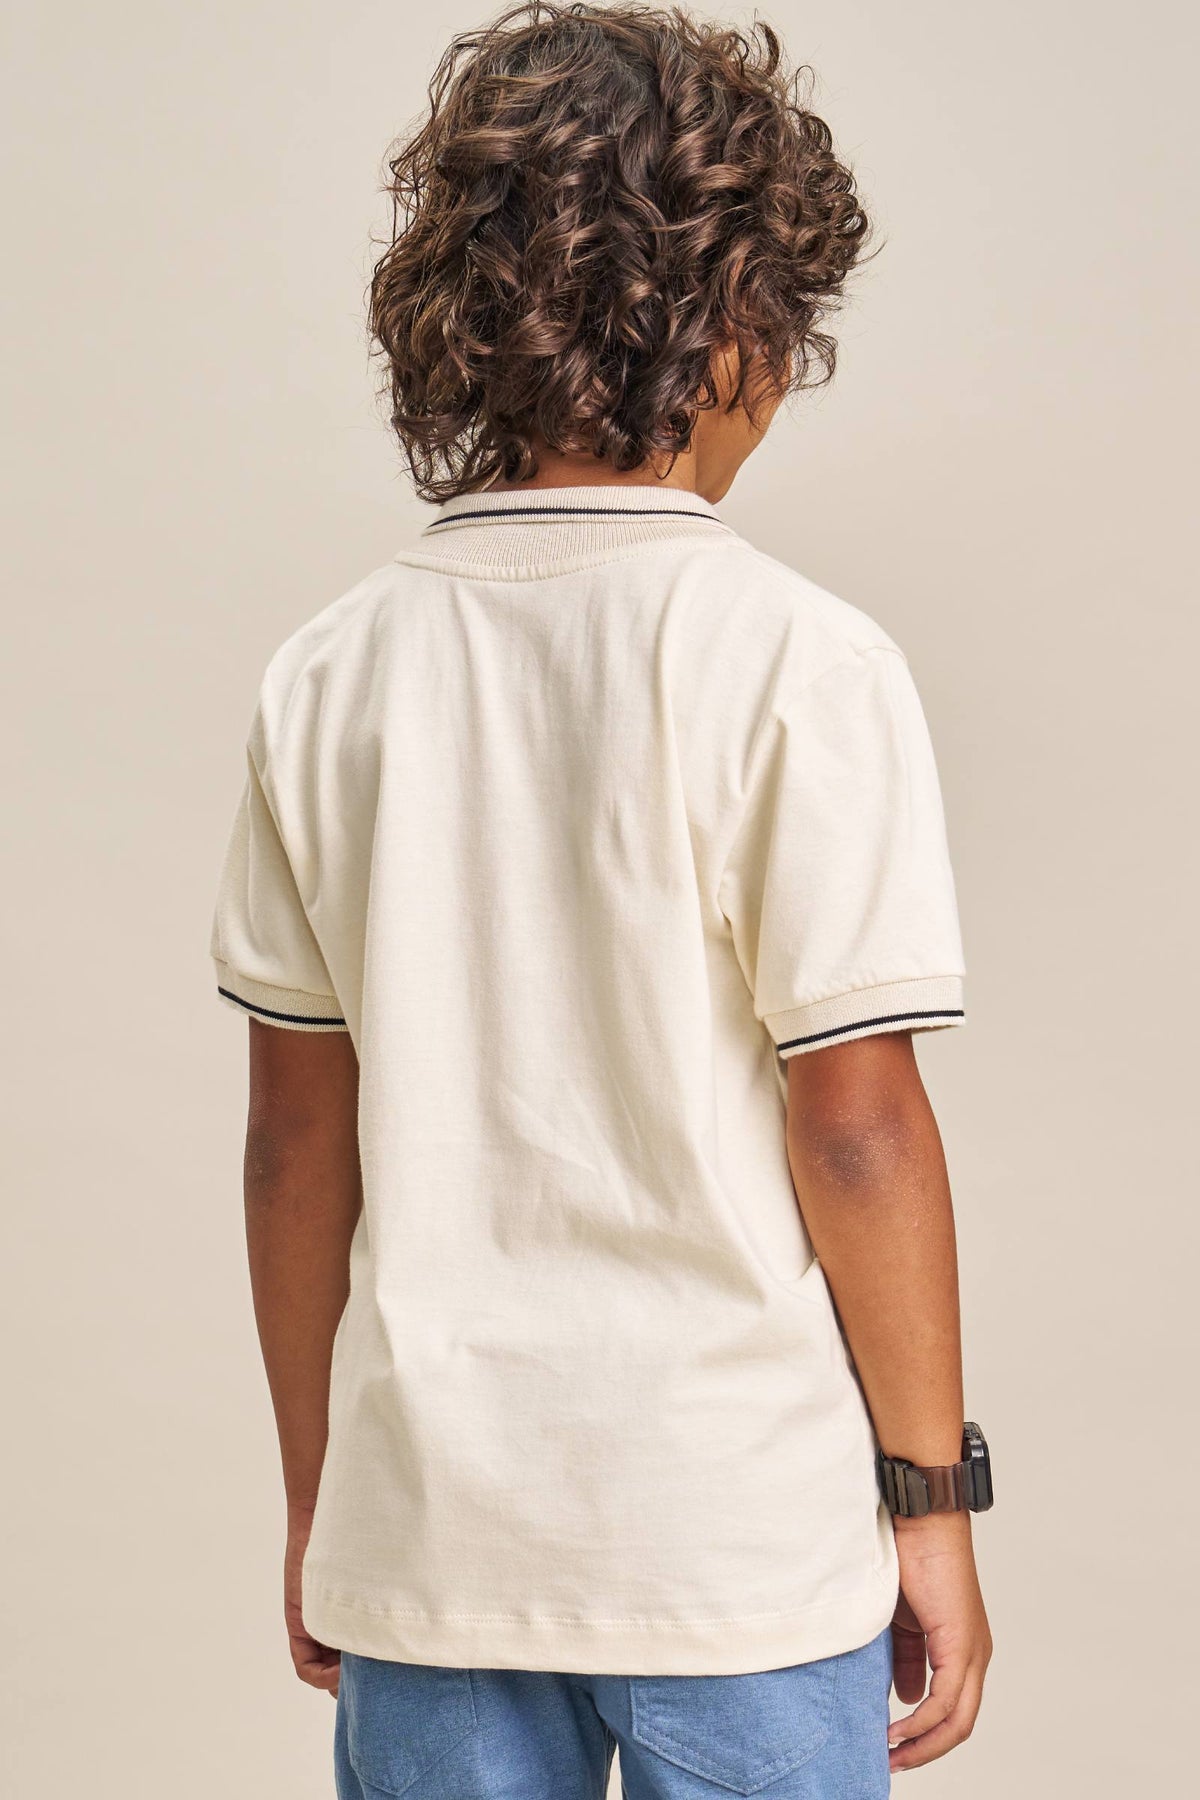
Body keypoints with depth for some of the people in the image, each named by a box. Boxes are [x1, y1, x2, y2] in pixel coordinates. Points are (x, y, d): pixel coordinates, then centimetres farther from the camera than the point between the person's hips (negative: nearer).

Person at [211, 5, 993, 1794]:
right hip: (740, 1527, -3)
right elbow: (859, 1128, -13)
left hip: (424, 1530, 4)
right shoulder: (797, 663, -13)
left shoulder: (331, 677, -1)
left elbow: (297, 1140, 3)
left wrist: (315, 1499, 13)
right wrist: (934, 1499, -2)